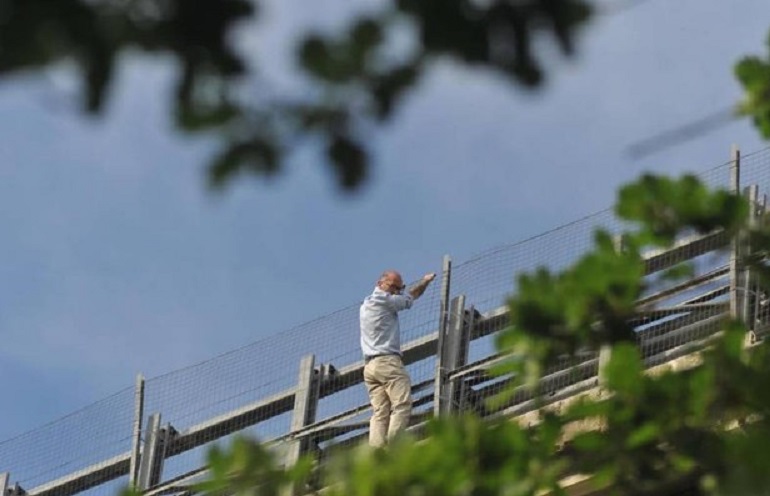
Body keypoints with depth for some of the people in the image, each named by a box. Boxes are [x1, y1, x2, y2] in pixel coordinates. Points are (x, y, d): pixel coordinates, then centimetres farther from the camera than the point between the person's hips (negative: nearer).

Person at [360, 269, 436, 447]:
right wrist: (425, 281, 27)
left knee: (379, 412, -3)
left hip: (369, 365, 8)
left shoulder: (365, 305, 24)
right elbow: (410, 297, 11)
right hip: (388, 361, -8)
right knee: (402, 404, -15)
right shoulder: (384, 300, -1)